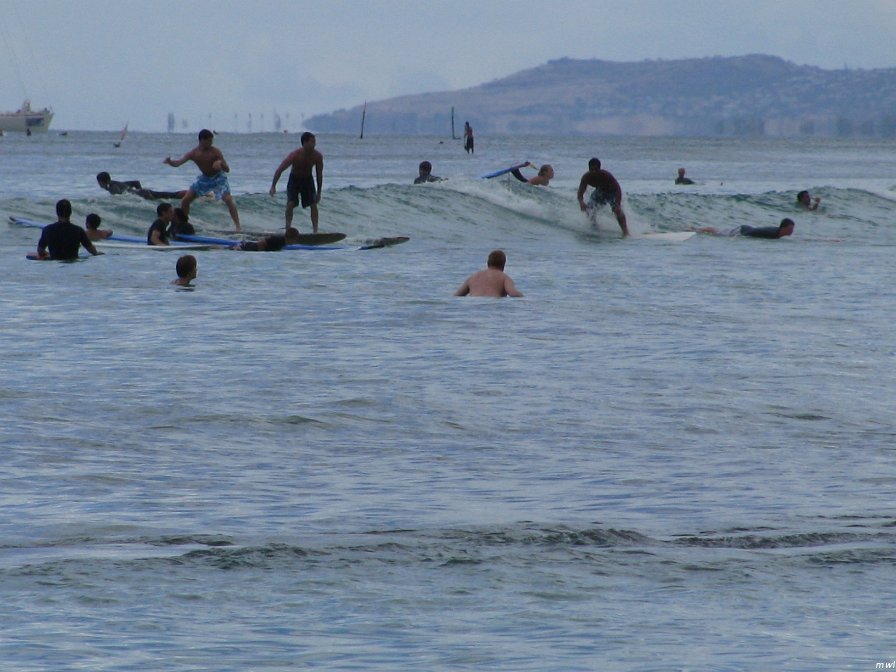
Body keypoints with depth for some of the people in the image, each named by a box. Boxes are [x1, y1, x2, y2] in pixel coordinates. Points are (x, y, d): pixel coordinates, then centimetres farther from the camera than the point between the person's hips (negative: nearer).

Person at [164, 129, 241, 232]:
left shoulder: (215, 152, -23)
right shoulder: (193, 153, -17)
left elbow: (227, 170, -21)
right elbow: (178, 163, -24)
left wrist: (220, 163, -43)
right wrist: (169, 162, -46)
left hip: (218, 178, -4)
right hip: (204, 178, 4)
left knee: (228, 199, -24)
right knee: (185, 200, 0)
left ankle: (238, 226, -22)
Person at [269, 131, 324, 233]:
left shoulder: (318, 156, -21)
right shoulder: (295, 155, -29)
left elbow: (319, 174, -6)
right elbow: (279, 170, -21)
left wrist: (319, 192, -3)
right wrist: (273, 187, -23)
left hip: (307, 179, 2)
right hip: (294, 179, -2)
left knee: (313, 204, -7)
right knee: (290, 203, -17)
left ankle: (315, 231, -2)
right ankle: (288, 229, -7)